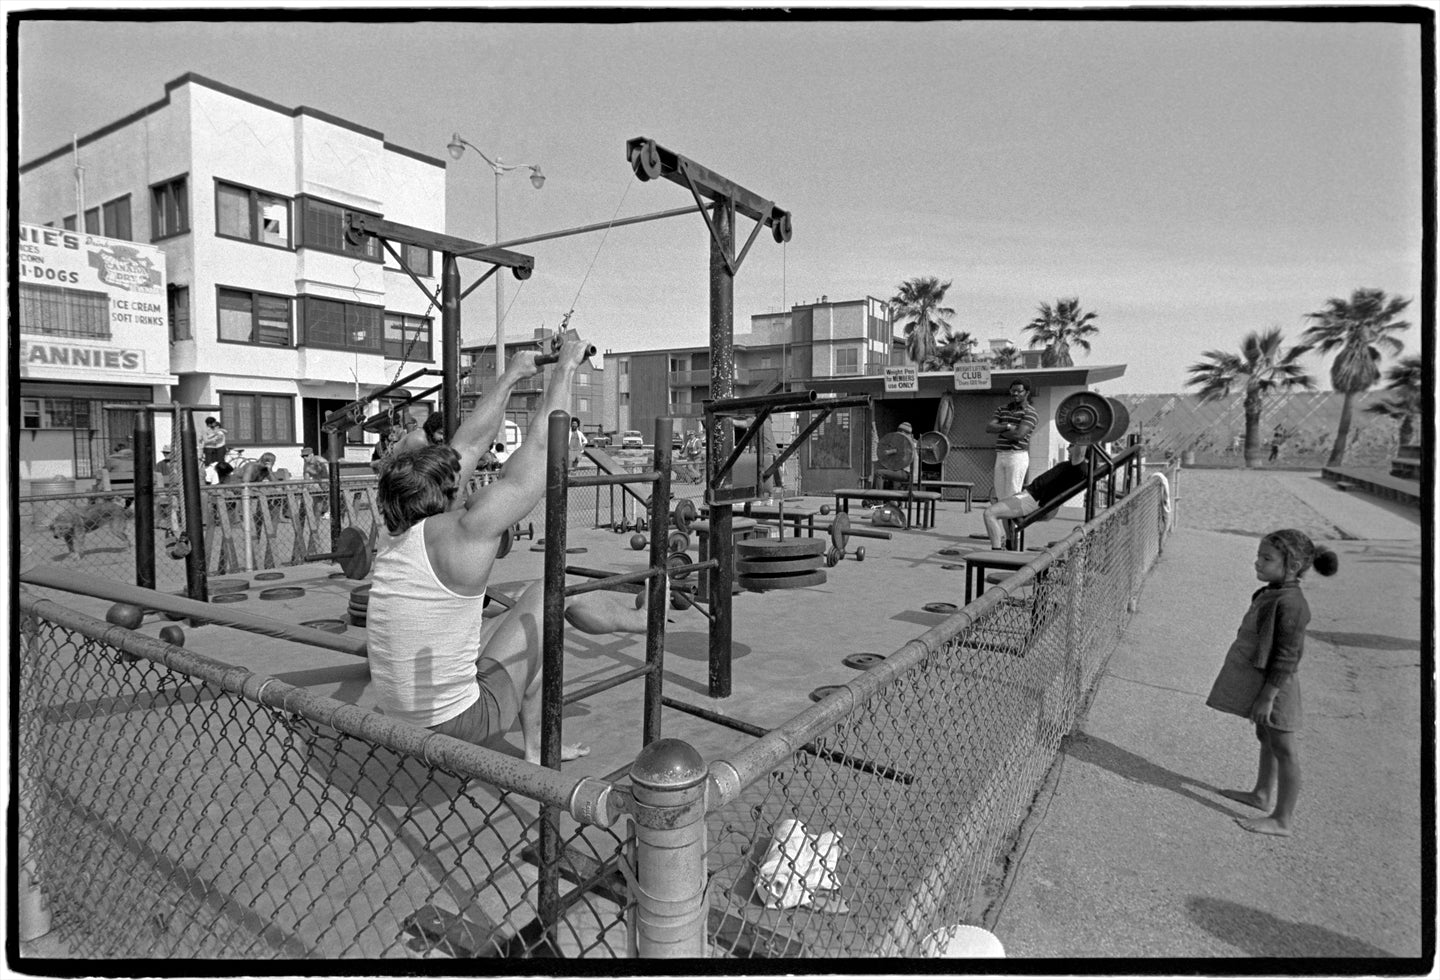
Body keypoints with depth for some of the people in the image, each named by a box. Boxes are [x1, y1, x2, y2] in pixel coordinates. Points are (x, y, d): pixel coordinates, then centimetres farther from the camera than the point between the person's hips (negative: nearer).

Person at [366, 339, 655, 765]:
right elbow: (539, 447, -15)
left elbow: (470, 444, 10)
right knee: (550, 593, 2)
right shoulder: (463, 534, -21)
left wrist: (512, 376, 18)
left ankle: (538, 747, 32)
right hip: (460, 724, -7)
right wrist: (564, 369, -4)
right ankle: (645, 616, 25)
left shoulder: (396, 533, 2)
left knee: (521, 616, 25)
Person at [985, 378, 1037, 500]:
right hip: (1000, 456, 7)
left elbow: (1018, 435, -17)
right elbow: (989, 428, 3)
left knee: (1012, 497, -8)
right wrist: (1007, 427, -13)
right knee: (1000, 496, 7)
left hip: (1017, 456, -7)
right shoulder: (1002, 409, 16)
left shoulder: (1029, 412, -4)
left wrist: (999, 430, -1)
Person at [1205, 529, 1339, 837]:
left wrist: (1267, 697, -20)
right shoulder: (1271, 593, 4)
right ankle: (1262, 794, 41)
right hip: (1260, 679, 9)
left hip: (1275, 685, -9)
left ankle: (1283, 820, 18)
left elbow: (1287, 657, -23)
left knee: (1283, 749, 4)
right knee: (1266, 740, 23)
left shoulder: (1290, 603, -25)